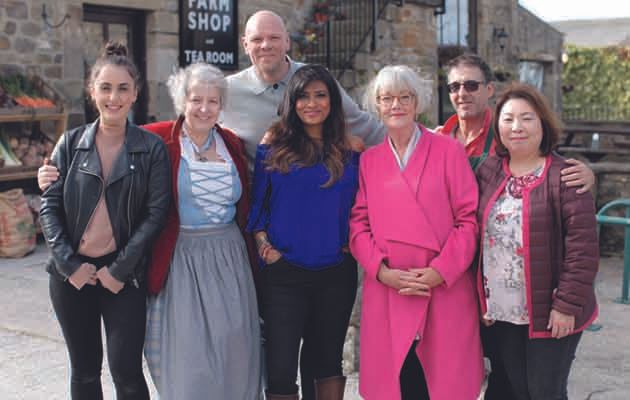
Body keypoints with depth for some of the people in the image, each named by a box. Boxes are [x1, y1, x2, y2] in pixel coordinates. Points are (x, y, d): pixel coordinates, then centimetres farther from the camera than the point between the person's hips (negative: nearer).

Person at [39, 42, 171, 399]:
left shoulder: (152, 148, -3)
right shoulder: (71, 143, 3)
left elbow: (156, 213, -7)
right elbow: (50, 206, 2)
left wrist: (119, 269, -11)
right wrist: (69, 263, -9)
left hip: (124, 275, -2)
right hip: (72, 274, 2)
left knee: (127, 371, -2)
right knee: (84, 370, 13)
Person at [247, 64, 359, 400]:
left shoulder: (349, 150, 5)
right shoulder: (273, 146, 0)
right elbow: (256, 203, 4)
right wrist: (264, 245, -6)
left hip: (336, 272, 2)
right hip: (285, 272, -2)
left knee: (329, 359, 15)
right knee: (280, 368, -1)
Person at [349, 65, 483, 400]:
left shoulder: (448, 150, 2)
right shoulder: (368, 160, 11)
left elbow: (469, 218, -2)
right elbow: (359, 222, 7)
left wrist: (440, 271, -12)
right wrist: (381, 270, -8)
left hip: (445, 290, -2)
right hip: (387, 292, 2)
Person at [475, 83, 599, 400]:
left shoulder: (564, 177, -12)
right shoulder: (487, 172, 4)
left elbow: (583, 249, -14)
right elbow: (475, 236, 9)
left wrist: (567, 304, -16)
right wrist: (482, 297, 7)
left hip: (549, 313, -5)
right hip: (501, 313, 5)